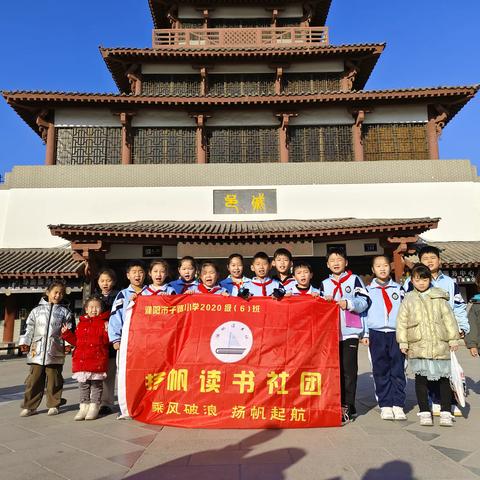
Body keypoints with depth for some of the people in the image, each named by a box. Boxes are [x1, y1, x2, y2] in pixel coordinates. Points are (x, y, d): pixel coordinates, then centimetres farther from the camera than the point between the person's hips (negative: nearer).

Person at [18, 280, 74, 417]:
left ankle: (53, 405, 17)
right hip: (37, 351, 1)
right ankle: (30, 406, 15)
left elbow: (69, 331, 5)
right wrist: (25, 343, 3)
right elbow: (29, 329, 12)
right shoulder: (37, 310, 12)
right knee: (34, 379, 4)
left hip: (55, 353, -1)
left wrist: (68, 344, -7)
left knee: (54, 380, 5)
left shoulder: (65, 312, 8)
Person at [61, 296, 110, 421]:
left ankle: (94, 407, 15)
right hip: (82, 359, 5)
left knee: (96, 384, 5)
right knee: (83, 384, 11)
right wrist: (66, 333, 5)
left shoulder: (104, 323, -2)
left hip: (97, 359, -4)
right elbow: (75, 340, 16)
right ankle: (84, 406, 21)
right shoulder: (81, 323, 13)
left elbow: (106, 340, -10)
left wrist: (108, 330, -27)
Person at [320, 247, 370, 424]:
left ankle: (347, 407, 3)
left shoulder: (354, 279, 5)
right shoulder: (324, 284, 17)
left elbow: (364, 301, -2)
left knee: (349, 370, -3)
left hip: (350, 332, -4)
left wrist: (348, 303, -16)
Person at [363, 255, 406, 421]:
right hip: (377, 334, -1)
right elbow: (362, 311, 6)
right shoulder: (368, 290, 8)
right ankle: (385, 405, 9)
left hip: (397, 334, 1)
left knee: (398, 370, 0)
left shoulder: (398, 289, 13)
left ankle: (398, 405, 8)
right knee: (381, 371, 2)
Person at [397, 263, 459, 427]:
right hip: (418, 346, 0)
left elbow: (448, 318, 7)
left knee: (444, 378, 5)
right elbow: (401, 322, 4)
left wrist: (453, 339, 3)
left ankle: (445, 412, 16)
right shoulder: (408, 299, 5)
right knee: (421, 378, 4)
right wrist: (403, 342, 0)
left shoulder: (439, 297, 5)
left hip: (440, 345, 0)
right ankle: (424, 412, 15)